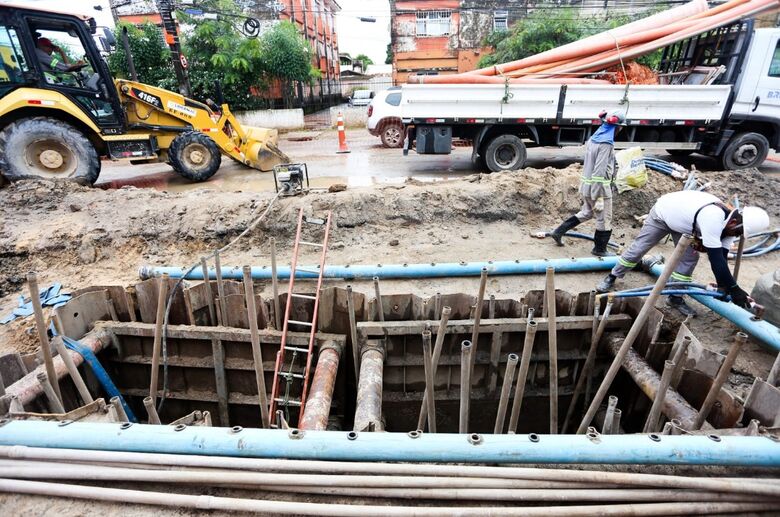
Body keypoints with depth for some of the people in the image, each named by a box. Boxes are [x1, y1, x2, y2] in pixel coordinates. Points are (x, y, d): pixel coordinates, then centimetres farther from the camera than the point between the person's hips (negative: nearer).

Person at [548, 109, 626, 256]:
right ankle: (600, 249, 24)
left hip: (586, 185, 9)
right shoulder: (606, 143, -20)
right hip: (599, 187, -9)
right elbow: (600, 172, -24)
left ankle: (558, 232, 22)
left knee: (586, 213, 25)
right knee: (604, 220, 8)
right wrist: (598, 198, -24)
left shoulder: (593, 138, 9)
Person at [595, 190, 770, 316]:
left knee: (690, 257, -3)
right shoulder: (713, 219, -41)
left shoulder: (730, 223, -15)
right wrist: (733, 289, -33)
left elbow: (721, 257, -10)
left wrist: (723, 287, -14)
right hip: (662, 213, -7)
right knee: (638, 249, 0)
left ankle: (675, 297, 9)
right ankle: (611, 278, 17)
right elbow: (716, 259, -39)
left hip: (681, 220, 7)